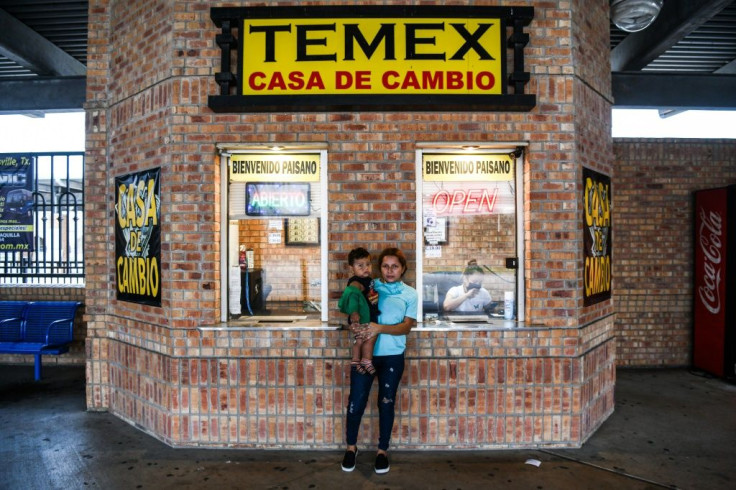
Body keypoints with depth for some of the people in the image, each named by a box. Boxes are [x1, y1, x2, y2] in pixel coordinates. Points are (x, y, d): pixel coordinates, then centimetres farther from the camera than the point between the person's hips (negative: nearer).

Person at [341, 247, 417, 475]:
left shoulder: (410, 294, 1)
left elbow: (406, 327, -7)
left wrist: (380, 328, -22)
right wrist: (353, 325, -19)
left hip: (392, 356, 0)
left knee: (386, 403, 10)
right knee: (356, 401, 4)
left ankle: (382, 450, 28)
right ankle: (351, 447, 27)